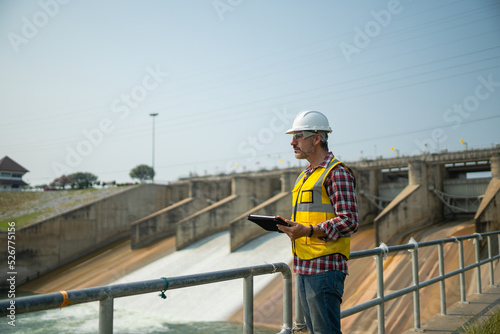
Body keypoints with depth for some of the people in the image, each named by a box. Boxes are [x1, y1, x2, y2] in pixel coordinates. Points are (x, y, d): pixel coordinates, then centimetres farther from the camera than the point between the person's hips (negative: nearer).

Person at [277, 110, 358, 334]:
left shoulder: (336, 173, -10)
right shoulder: (305, 176, 19)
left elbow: (349, 221, -17)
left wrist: (308, 231, -26)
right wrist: (291, 226, 7)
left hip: (325, 267, -9)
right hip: (303, 266, 9)